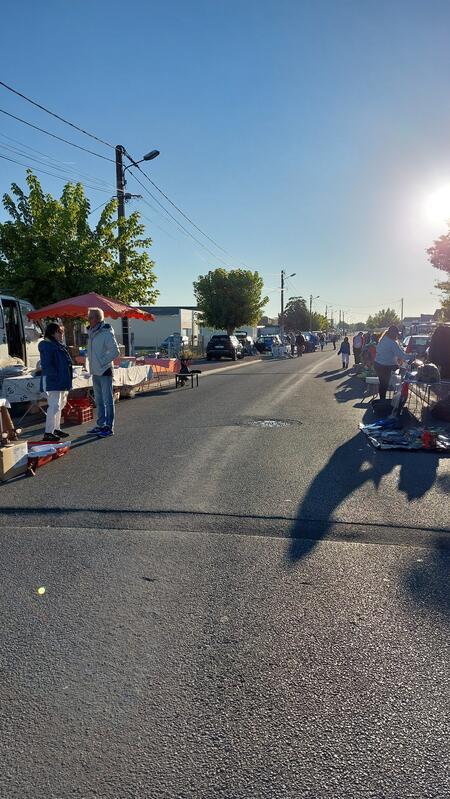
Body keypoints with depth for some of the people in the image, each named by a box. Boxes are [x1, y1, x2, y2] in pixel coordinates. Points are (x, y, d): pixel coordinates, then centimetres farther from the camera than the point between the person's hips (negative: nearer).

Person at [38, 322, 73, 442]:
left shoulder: (59, 346, 17)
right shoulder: (47, 346, -14)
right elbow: (46, 365, -21)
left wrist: (66, 380, 16)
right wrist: (57, 376, -23)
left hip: (61, 382, 10)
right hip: (53, 382, -10)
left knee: (59, 405, 17)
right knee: (54, 406, -12)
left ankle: (56, 428, 28)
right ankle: (48, 433, -9)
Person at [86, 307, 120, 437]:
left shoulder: (106, 333, -13)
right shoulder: (91, 333, 12)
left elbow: (115, 351, -17)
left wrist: (102, 362, -16)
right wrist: (92, 365, 12)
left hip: (105, 371, -9)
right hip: (95, 372, 9)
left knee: (108, 400, -3)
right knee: (99, 401, 15)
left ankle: (109, 427, 2)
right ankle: (101, 425, 24)